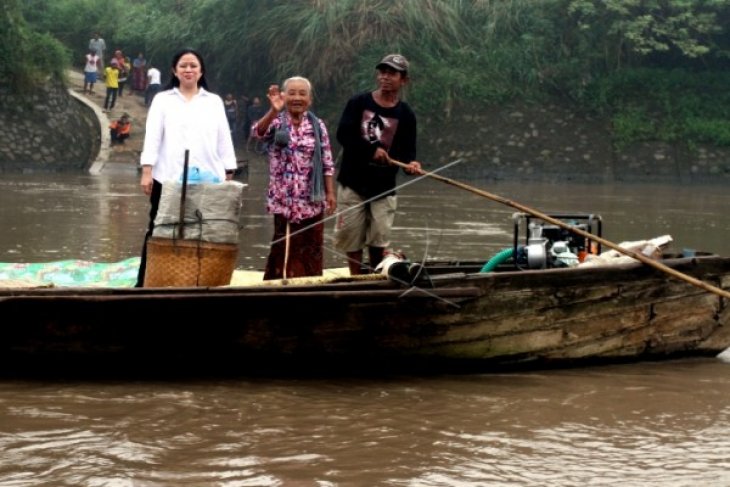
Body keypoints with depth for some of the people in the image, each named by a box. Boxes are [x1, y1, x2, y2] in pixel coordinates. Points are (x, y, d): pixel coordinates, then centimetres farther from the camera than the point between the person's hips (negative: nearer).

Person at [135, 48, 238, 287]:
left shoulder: (214, 101, 14)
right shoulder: (162, 99, 9)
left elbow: (224, 140, 12)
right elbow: (153, 136, 2)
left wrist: (228, 175, 6)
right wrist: (147, 171, -8)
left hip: (207, 179, 1)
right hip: (169, 178, -1)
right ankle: (144, 284, 5)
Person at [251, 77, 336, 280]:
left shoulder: (317, 126, 5)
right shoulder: (276, 122, -2)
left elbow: (327, 164, 7)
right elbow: (258, 131, -25)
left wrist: (330, 193, 1)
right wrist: (274, 110, -41)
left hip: (312, 200, 3)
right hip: (284, 199, -2)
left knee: (311, 249, 7)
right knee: (285, 249, -1)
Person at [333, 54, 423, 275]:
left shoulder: (405, 114, 2)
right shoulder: (358, 103, 0)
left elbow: (407, 150, 0)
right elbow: (343, 134, -11)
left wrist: (411, 163, -23)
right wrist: (372, 150, -21)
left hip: (383, 188, 0)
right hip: (352, 183, 0)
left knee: (379, 241, -3)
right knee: (351, 236, 3)